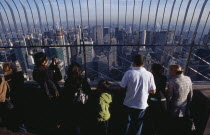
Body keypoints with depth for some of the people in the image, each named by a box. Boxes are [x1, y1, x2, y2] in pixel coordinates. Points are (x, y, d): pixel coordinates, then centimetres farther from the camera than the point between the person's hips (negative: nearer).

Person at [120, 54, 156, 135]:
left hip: (129, 104, 0)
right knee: (138, 125, 21)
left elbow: (122, 88, -12)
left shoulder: (128, 73, -17)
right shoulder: (149, 74, -13)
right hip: (142, 105, 1)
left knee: (128, 122, 24)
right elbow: (153, 91, -5)